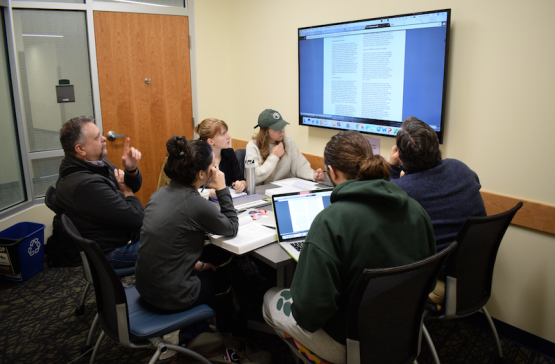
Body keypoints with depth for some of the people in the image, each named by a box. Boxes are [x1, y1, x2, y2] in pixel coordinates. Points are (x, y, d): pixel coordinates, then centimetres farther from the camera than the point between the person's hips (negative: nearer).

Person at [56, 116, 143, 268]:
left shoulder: (97, 162, 0)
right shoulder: (85, 185, -30)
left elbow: (134, 186, 10)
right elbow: (135, 218, -28)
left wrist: (131, 169, -12)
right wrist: (127, 192, -8)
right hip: (111, 252, -10)